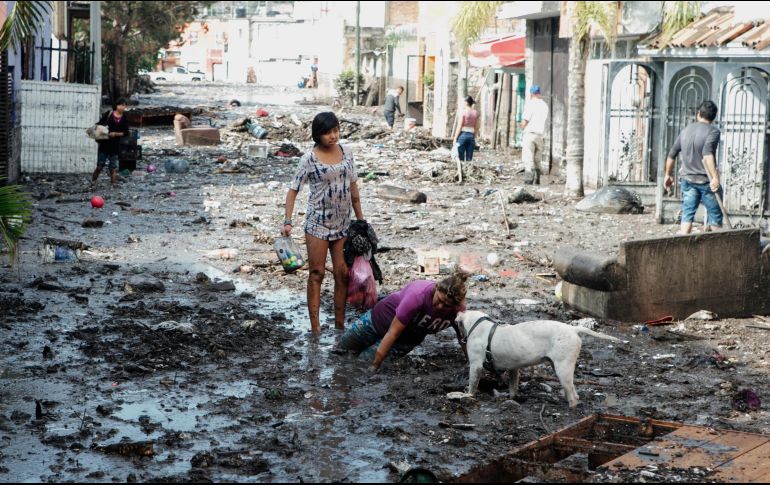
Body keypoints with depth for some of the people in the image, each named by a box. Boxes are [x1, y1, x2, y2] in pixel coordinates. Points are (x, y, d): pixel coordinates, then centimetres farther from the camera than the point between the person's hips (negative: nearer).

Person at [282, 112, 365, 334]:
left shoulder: (346, 153, 3)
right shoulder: (310, 159, -10)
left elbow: (353, 187, 12)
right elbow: (293, 190, -8)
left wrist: (360, 217, 13)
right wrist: (288, 221, -16)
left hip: (342, 222, 4)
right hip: (318, 222, -4)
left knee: (343, 274, 6)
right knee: (317, 273, -2)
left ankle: (340, 323, 15)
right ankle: (315, 326, 1)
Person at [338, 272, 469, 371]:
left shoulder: (458, 311, -30)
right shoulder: (418, 296, -41)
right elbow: (392, 332, -35)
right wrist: (375, 365, -32)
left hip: (406, 340, 2)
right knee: (344, 345, 17)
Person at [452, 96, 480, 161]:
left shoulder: (463, 112, -9)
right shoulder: (476, 113, 5)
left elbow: (459, 126, -10)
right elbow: (476, 127, 9)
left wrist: (455, 138, -6)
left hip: (462, 134, -4)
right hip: (471, 135, 5)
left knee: (460, 158, -2)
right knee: (469, 158, 6)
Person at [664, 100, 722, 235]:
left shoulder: (685, 131, 9)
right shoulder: (713, 131, -9)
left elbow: (671, 155, 15)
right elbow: (707, 154, -26)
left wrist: (668, 175, 28)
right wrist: (715, 177, -31)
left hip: (687, 179, 5)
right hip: (706, 180, -5)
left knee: (687, 215, 6)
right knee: (715, 216, 7)